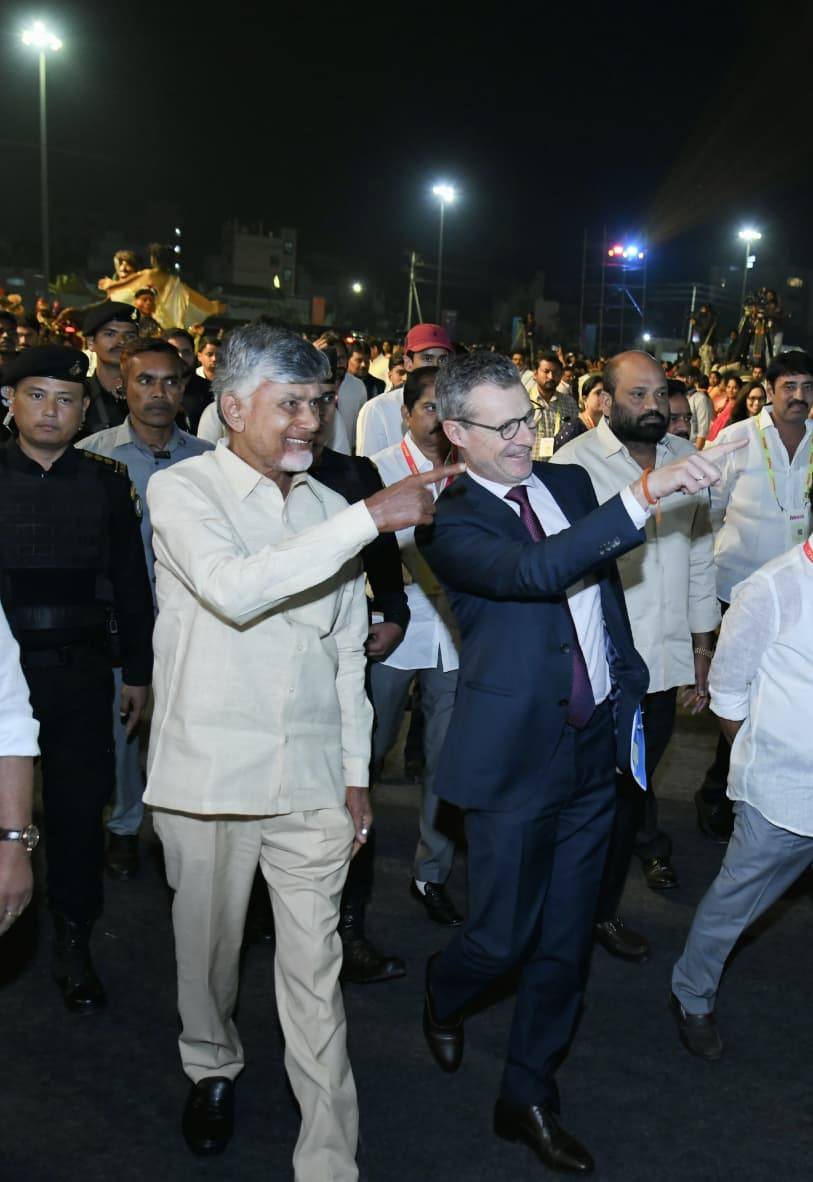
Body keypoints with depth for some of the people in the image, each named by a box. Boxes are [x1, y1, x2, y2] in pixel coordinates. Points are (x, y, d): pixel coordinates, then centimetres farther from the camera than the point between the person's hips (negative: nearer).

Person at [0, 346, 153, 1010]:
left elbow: (130, 583, 9)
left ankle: (74, 946, 22)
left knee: (80, 806, 5)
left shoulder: (108, 483, 6)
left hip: (81, 671, 1)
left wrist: (139, 670, 9)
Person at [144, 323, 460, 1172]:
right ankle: (212, 1066, 45)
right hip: (209, 773, -2)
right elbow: (235, 589, -26)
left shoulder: (327, 508, 9)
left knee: (315, 967, 4)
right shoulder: (182, 491, -6)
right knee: (209, 944, 16)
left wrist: (356, 770, 12)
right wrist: (371, 518, -25)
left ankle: (329, 1159, 15)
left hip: (311, 780, 3)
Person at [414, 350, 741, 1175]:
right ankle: (445, 992, 42)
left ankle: (529, 1099, 32)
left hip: (596, 743, 6)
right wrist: (646, 493, -36)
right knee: (502, 936, 6)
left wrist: (630, 687, 10)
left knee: (565, 941, 14)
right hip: (516, 758, -5)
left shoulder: (568, 482, 7)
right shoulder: (449, 522, -13)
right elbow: (534, 570, -32)